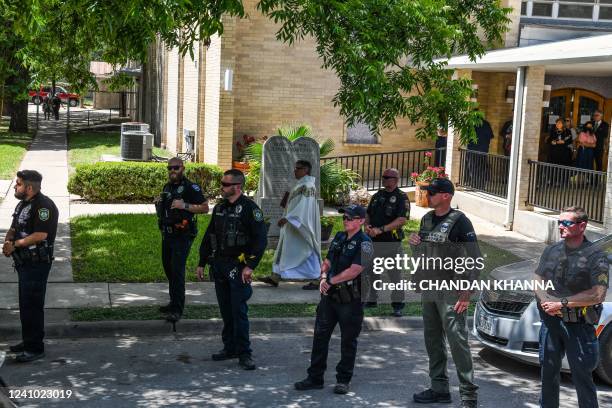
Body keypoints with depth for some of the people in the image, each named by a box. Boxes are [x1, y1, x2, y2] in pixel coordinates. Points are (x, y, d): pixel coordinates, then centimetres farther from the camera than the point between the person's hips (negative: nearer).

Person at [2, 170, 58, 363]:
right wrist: (8, 241, -6)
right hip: (24, 262, 10)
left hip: (37, 263, -10)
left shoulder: (43, 206, -17)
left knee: (32, 305, -6)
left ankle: (35, 348, 2)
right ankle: (27, 341, 30)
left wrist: (15, 244, -16)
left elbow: (40, 235, -25)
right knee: (25, 304, 18)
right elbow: (13, 229, 17)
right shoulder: (23, 204, 14)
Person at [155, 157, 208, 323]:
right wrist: (159, 203, 8)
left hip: (182, 236, -9)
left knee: (177, 270, -13)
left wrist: (184, 206, -23)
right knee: (168, 268, 16)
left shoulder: (190, 187, -10)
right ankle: (174, 302, 31)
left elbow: (205, 208, -13)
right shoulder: (167, 187, 14)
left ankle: (177, 310, -12)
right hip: (167, 234, 9)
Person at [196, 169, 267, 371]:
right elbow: (209, 236, 19)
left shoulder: (249, 208, -9)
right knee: (225, 310, 11)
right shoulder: (219, 208, 13)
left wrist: (250, 266, -20)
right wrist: (202, 263, 17)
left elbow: (261, 239, -14)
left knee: (239, 310, -7)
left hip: (238, 266, -7)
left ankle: (244, 353, 0)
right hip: (219, 265, 7)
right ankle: (230, 347, 21)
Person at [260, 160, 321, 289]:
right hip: (295, 225, 10)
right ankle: (275, 278, 14)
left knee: (306, 252, -4)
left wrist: (287, 218, -28)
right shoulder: (301, 184, 14)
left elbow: (303, 206, -25)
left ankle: (316, 281, 2)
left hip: (301, 224, -10)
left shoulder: (307, 186, -17)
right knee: (285, 250, 10)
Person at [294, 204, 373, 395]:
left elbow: (354, 270, -20)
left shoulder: (364, 243, -10)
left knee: (348, 341, 6)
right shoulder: (339, 237, 13)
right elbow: (327, 262, 17)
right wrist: (323, 277, -4)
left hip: (350, 300, -7)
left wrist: (331, 281, -12)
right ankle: (315, 378, 15)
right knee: (320, 336, 7)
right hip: (329, 296, 7)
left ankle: (344, 379, 17)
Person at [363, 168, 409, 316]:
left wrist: (381, 229, -24)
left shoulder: (401, 197, -8)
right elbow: (368, 214, 19)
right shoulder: (377, 195, 12)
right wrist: (367, 225, -3)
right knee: (369, 272, 14)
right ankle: (371, 300, 28)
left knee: (395, 274, 2)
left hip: (392, 242, -6)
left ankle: (397, 305, 11)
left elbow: (402, 220, -19)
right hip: (373, 241, 6)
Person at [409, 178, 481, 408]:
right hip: (428, 291, 8)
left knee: (457, 342, -9)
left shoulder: (459, 221, -11)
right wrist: (414, 244, 0)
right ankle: (439, 389, 22)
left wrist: (467, 293, -18)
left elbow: (474, 259, -13)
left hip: (450, 293, -8)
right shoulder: (427, 219, 12)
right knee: (433, 341, 12)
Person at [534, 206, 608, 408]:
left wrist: (562, 303, -16)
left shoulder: (596, 256, -10)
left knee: (582, 377, 2)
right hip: (550, 321, 5)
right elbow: (537, 280, 12)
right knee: (549, 372, 15)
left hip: (579, 325, -5)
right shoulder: (551, 250, 8)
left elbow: (598, 295, -17)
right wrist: (546, 301, -9)